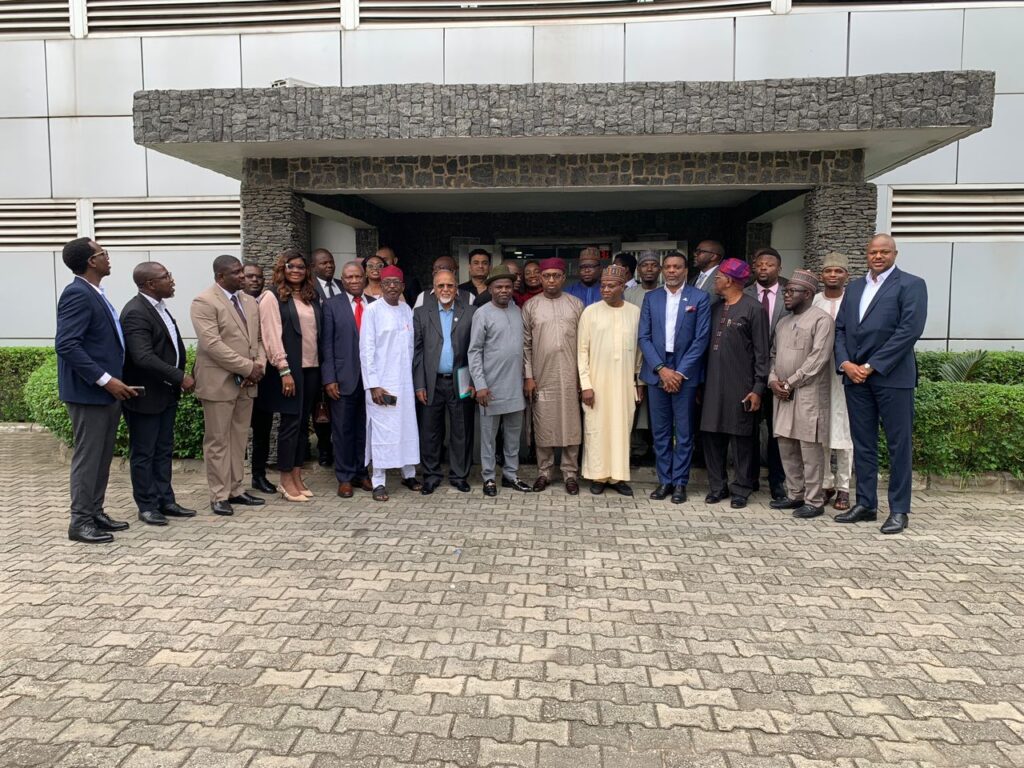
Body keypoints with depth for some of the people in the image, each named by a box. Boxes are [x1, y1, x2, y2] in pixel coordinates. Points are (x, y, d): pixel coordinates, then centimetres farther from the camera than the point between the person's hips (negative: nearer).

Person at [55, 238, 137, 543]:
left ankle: (95, 512, 25)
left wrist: (113, 380, 13)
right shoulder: (77, 294, -16)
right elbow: (66, 345, -23)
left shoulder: (94, 293, 13)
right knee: (88, 457, -1)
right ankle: (80, 521, 9)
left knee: (102, 457, 15)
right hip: (89, 392, -9)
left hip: (107, 391, 9)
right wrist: (105, 380, -24)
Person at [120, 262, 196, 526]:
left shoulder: (159, 306, 11)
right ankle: (147, 506, 15)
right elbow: (144, 358, -28)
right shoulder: (136, 312, -19)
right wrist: (180, 377, -23)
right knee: (143, 454, 5)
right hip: (145, 396, -9)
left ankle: (165, 500, 24)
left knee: (163, 451, 15)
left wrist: (177, 380, 7)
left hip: (166, 393, 9)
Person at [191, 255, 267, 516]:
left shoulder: (250, 301, 13)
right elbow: (212, 344, -19)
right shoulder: (204, 302, -10)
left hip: (247, 382, 7)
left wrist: (259, 365, -4)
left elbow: (258, 338, 14)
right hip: (219, 382, -7)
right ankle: (219, 495, 10)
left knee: (239, 438, 12)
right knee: (218, 440, 2)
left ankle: (235, 490, 21)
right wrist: (248, 367, -18)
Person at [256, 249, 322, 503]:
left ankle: (297, 477, 18)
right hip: (289, 369, -6)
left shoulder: (312, 297, 13)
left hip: (311, 368, 6)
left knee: (302, 423, 10)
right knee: (290, 423, -2)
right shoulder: (273, 297, -5)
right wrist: (284, 370, -17)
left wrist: (321, 368, 5)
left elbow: (317, 332, 11)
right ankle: (286, 481, 8)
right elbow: (272, 336, -11)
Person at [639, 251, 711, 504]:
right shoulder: (651, 298, 8)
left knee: (684, 432, 4)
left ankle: (680, 482, 13)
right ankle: (664, 480, 17)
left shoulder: (700, 298, 0)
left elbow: (701, 339, -5)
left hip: (685, 374, -2)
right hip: (656, 372, 3)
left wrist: (680, 372, -10)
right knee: (660, 431, 8)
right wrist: (661, 369, -8)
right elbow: (643, 337, 3)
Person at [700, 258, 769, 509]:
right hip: (713, 384, 6)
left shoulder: (753, 309, -6)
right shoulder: (715, 309, 13)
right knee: (711, 435, 6)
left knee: (740, 437, 3)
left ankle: (741, 489, 15)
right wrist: (701, 381, 12)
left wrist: (758, 388, -11)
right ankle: (717, 486, 19)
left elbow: (761, 352, -7)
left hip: (740, 385, -6)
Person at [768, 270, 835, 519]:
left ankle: (814, 501, 6)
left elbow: (817, 359, -14)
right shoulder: (783, 323, 18)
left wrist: (790, 382, -13)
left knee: (810, 449, -3)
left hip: (808, 394, -8)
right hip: (783, 395, 8)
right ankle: (795, 494, 23)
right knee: (786, 446, 11)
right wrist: (773, 380, 0)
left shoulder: (821, 320, -7)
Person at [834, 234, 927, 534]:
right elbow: (840, 328, 13)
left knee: (899, 445, 1)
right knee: (863, 443, 10)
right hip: (855, 376, 5)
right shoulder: (854, 287, 17)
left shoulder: (911, 285, -1)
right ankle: (865, 504, 18)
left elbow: (909, 330, -12)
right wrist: (845, 363, -4)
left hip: (892, 376, -5)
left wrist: (871, 366, -14)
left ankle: (899, 510, 10)